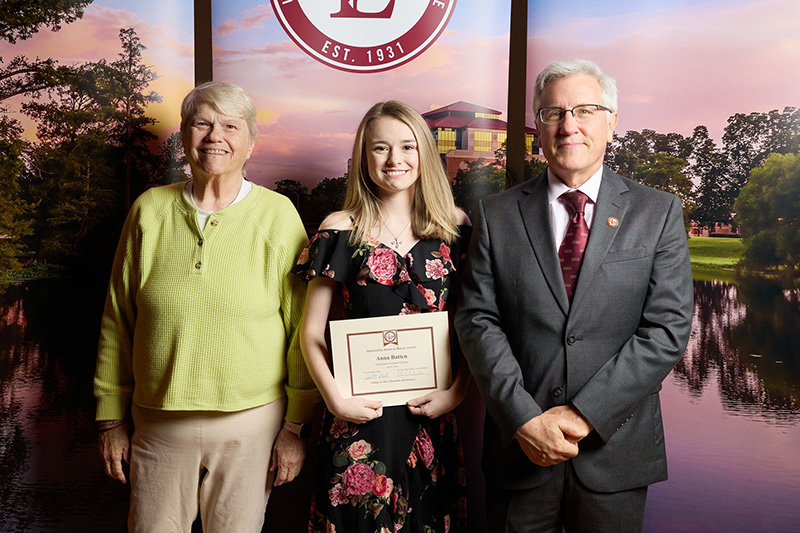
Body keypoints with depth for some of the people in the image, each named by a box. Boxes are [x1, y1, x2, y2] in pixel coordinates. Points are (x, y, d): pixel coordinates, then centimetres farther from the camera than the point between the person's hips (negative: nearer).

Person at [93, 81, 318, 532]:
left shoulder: (278, 216, -5)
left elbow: (304, 329, -3)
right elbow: (118, 321, 7)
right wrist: (111, 418, 8)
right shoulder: (150, 210, 2)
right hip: (159, 425, 2)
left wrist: (297, 425, -3)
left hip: (251, 425, -2)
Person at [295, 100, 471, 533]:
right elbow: (311, 331, 0)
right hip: (361, 413, -1)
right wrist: (335, 399, -12)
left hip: (432, 413, 2)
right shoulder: (341, 230, -2)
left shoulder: (455, 227, 3)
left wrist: (456, 391, -6)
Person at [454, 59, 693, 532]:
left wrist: (585, 414, -14)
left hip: (614, 454, 0)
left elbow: (668, 328, -7)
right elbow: (478, 321, -4)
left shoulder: (659, 213, -1)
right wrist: (524, 418, -14)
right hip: (519, 449, 1)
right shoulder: (497, 215, 1)